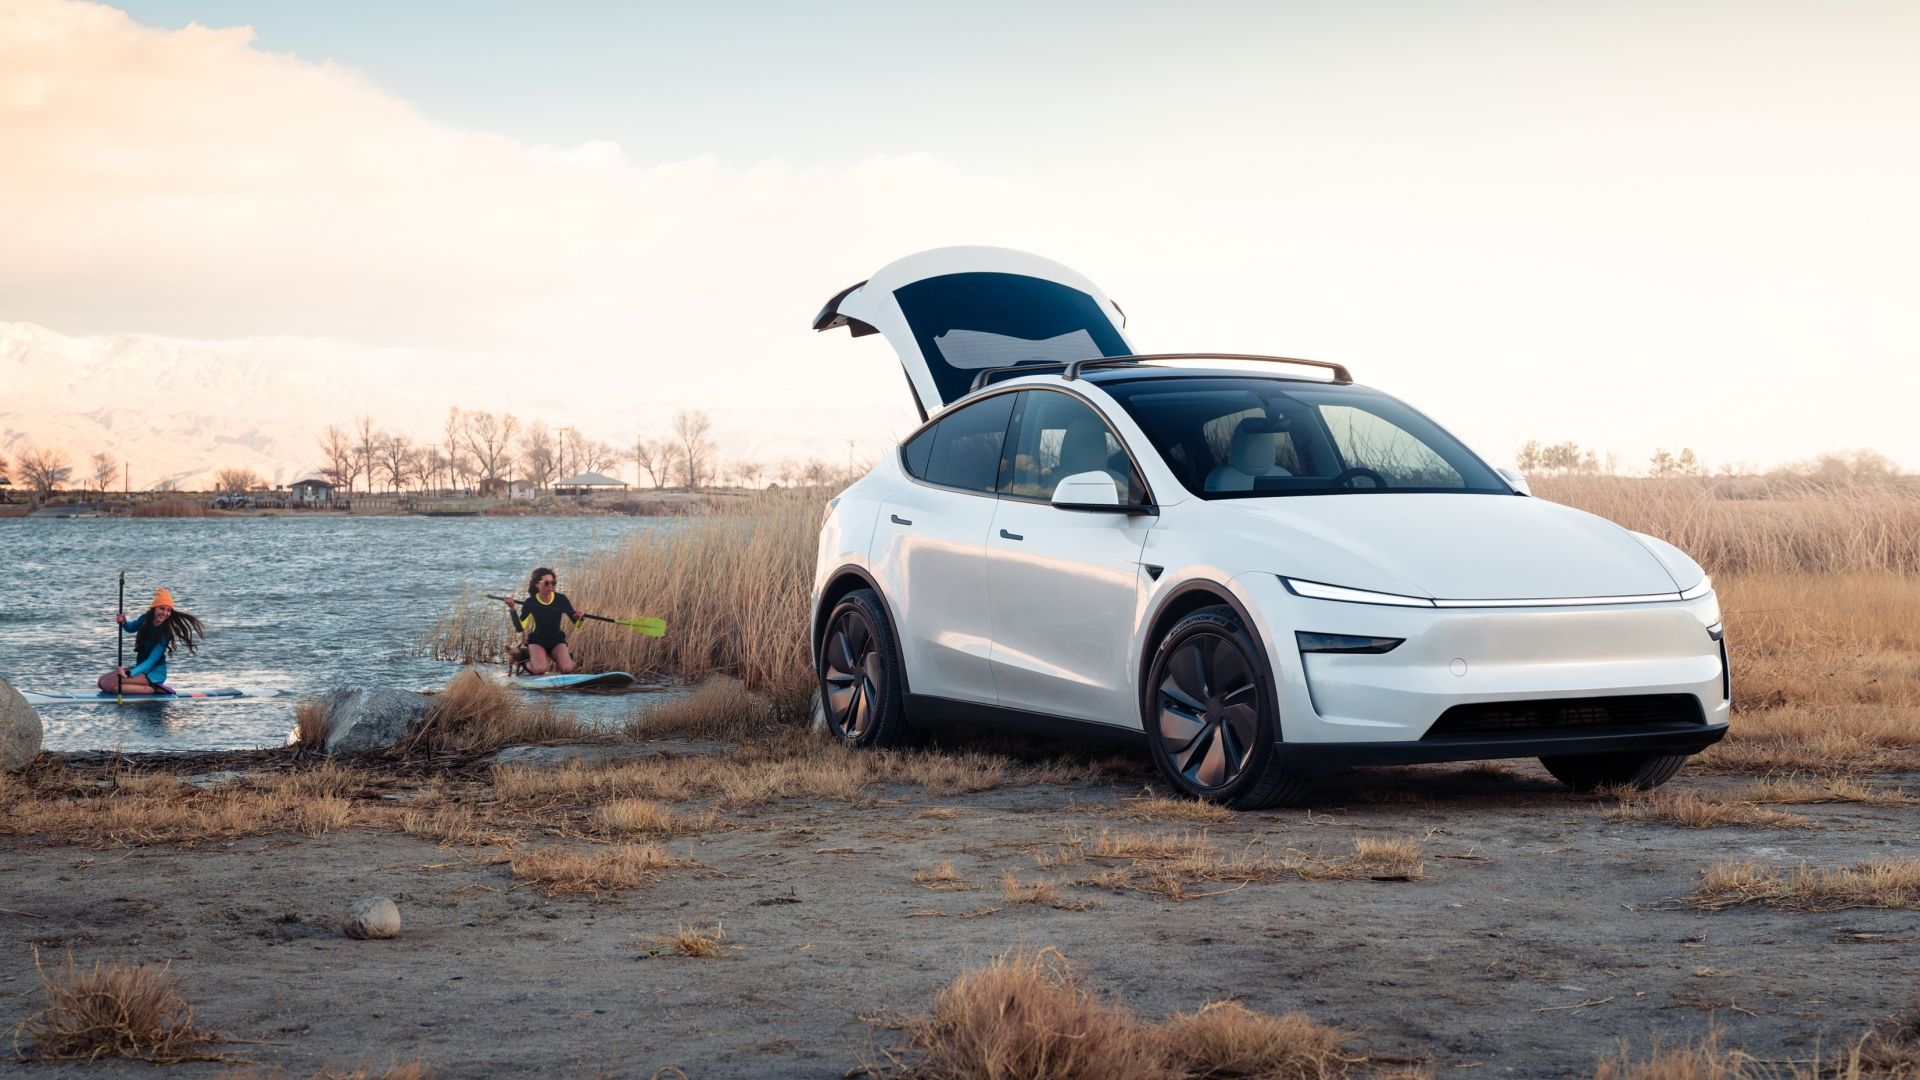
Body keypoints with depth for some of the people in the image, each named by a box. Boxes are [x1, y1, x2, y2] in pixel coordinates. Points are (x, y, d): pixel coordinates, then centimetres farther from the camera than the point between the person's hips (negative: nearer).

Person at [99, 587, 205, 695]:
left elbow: (151, 661, -27)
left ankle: (153, 689, -16)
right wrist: (124, 623, -5)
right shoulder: (146, 619, -3)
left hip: (155, 672, -8)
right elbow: (131, 628, 20)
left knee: (109, 684, -20)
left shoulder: (164, 634, -22)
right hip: (141, 667, 8)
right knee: (102, 680, 11)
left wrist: (129, 673, -40)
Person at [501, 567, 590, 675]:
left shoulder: (561, 599, -7)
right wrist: (512, 609, -29)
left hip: (557, 641, 1)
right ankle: (529, 663, 8)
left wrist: (580, 618, -28)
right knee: (539, 670, -29)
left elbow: (576, 624, -5)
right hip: (537, 641, -1)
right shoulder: (531, 602, -10)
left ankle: (557, 662, 12)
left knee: (567, 669, -25)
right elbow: (520, 627, -17)